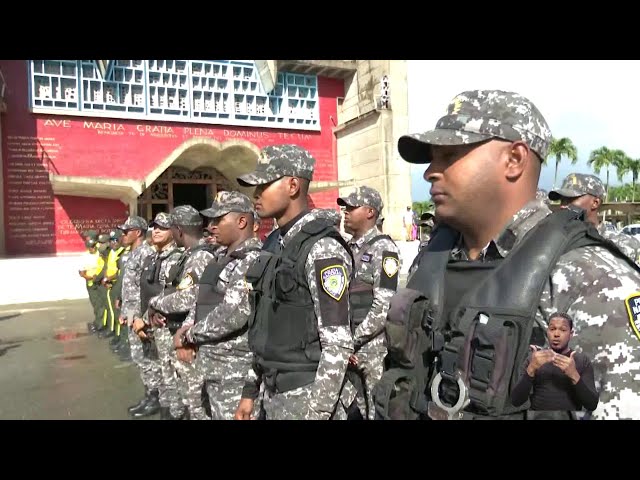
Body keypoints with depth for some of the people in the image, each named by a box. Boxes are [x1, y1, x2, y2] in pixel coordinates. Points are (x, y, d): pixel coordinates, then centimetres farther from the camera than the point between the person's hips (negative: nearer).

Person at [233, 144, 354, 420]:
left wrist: (316, 412, -20)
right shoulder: (274, 244, 8)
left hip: (308, 396, -8)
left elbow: (338, 344, -20)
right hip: (274, 394, 8)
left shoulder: (322, 248, -19)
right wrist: (250, 390, 15)